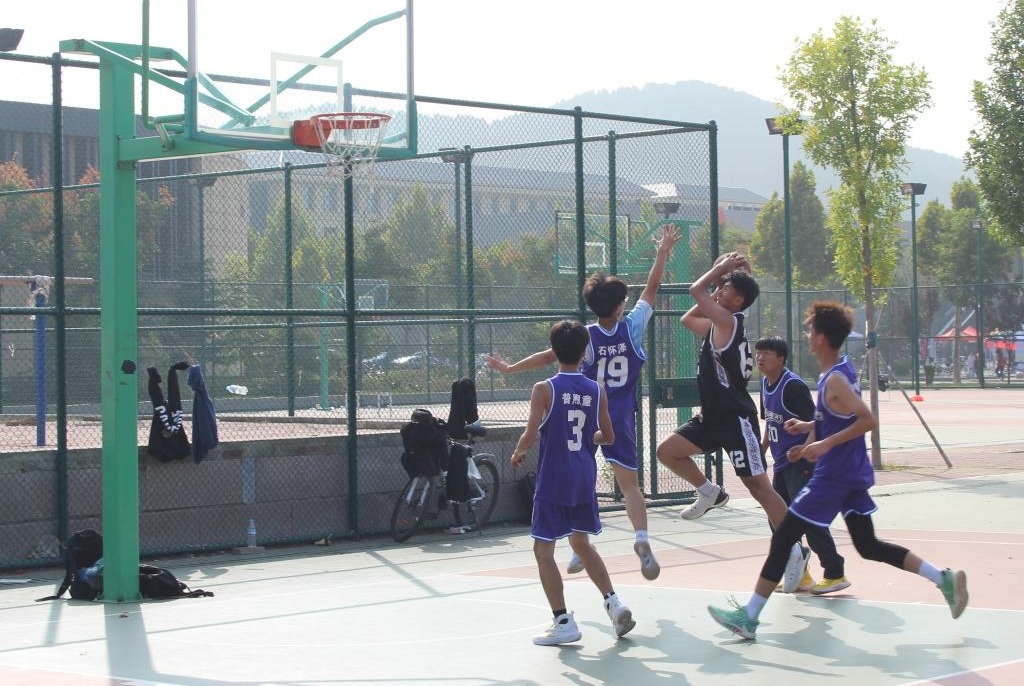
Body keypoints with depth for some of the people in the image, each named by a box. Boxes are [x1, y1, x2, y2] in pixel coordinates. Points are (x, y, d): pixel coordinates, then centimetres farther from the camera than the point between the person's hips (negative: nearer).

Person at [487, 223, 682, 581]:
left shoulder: (584, 336, -9)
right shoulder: (632, 327, -6)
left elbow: (551, 356, -13)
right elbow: (651, 288, 3)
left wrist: (510, 368, -8)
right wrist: (663, 252, 12)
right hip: (622, 419, 1)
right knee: (629, 484, 1)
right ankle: (642, 538, -21)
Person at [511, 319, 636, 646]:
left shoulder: (545, 389, -11)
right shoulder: (597, 390, 2)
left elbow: (530, 435, -17)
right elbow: (608, 437, 11)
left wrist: (517, 453, 3)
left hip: (553, 480, -5)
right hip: (585, 479, 5)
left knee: (543, 549, 4)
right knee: (581, 542, 23)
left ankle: (563, 622, 0)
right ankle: (613, 603, 13)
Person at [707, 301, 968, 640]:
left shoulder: (834, 379, -18)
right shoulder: (843, 370, 9)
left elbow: (868, 421, -27)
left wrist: (826, 444, -27)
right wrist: (810, 427, 15)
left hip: (833, 477, -10)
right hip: (853, 474, 10)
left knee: (782, 538, -4)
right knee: (869, 546, 16)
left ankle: (748, 617, -1)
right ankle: (944, 578, 8)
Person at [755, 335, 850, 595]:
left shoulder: (793, 386, -17)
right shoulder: (766, 384, 10)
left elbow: (814, 422, -19)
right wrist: (761, 452, 24)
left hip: (802, 463, -9)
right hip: (782, 464, 10)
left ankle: (835, 574, -3)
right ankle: (799, 576, 20)